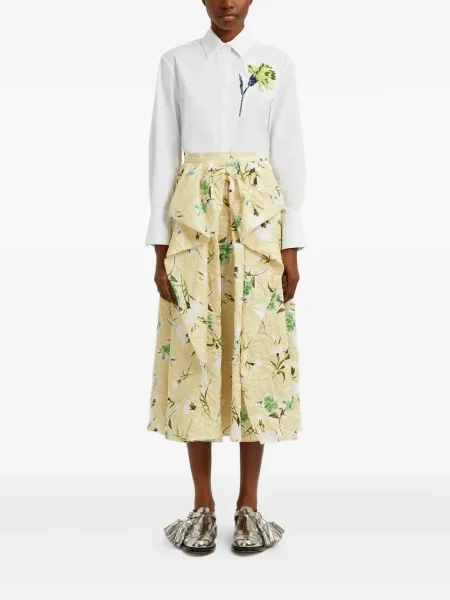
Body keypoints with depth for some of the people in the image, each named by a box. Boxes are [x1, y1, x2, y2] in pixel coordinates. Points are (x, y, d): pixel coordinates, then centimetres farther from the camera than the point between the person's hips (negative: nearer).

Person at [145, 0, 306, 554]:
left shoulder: (277, 63, 8)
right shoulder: (176, 62, 8)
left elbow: (289, 154, 4)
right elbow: (163, 153, 4)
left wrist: (291, 247, -2)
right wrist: (161, 247, -3)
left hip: (258, 219, 0)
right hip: (194, 221, 0)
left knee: (256, 349, 1)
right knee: (194, 350, 0)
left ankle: (249, 505, 15)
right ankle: (202, 506, 14)